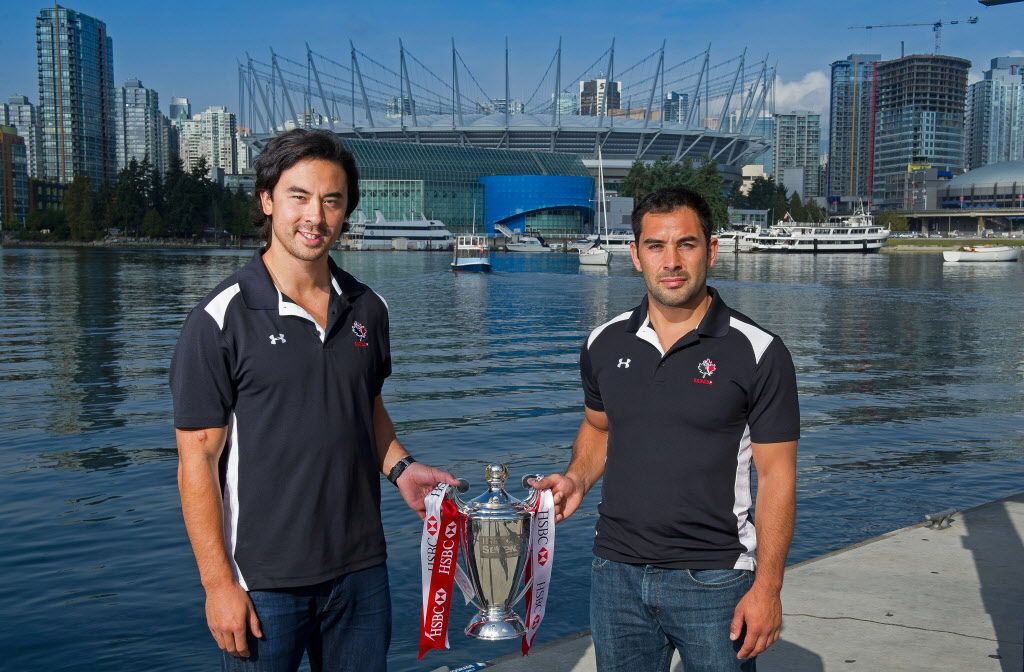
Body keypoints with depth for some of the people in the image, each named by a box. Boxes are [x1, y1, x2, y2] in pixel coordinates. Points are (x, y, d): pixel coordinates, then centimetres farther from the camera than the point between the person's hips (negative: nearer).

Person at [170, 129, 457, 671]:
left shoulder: (367, 309, 3)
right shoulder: (220, 319, -11)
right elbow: (197, 462, -11)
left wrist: (399, 466, -1)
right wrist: (218, 584, -12)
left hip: (361, 568, 5)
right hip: (265, 583, -4)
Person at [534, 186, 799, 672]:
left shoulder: (757, 353, -10)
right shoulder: (604, 344, 2)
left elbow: (776, 476, -8)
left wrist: (767, 588, -13)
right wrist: (577, 480, -1)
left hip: (713, 578, -3)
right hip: (617, 574, 4)